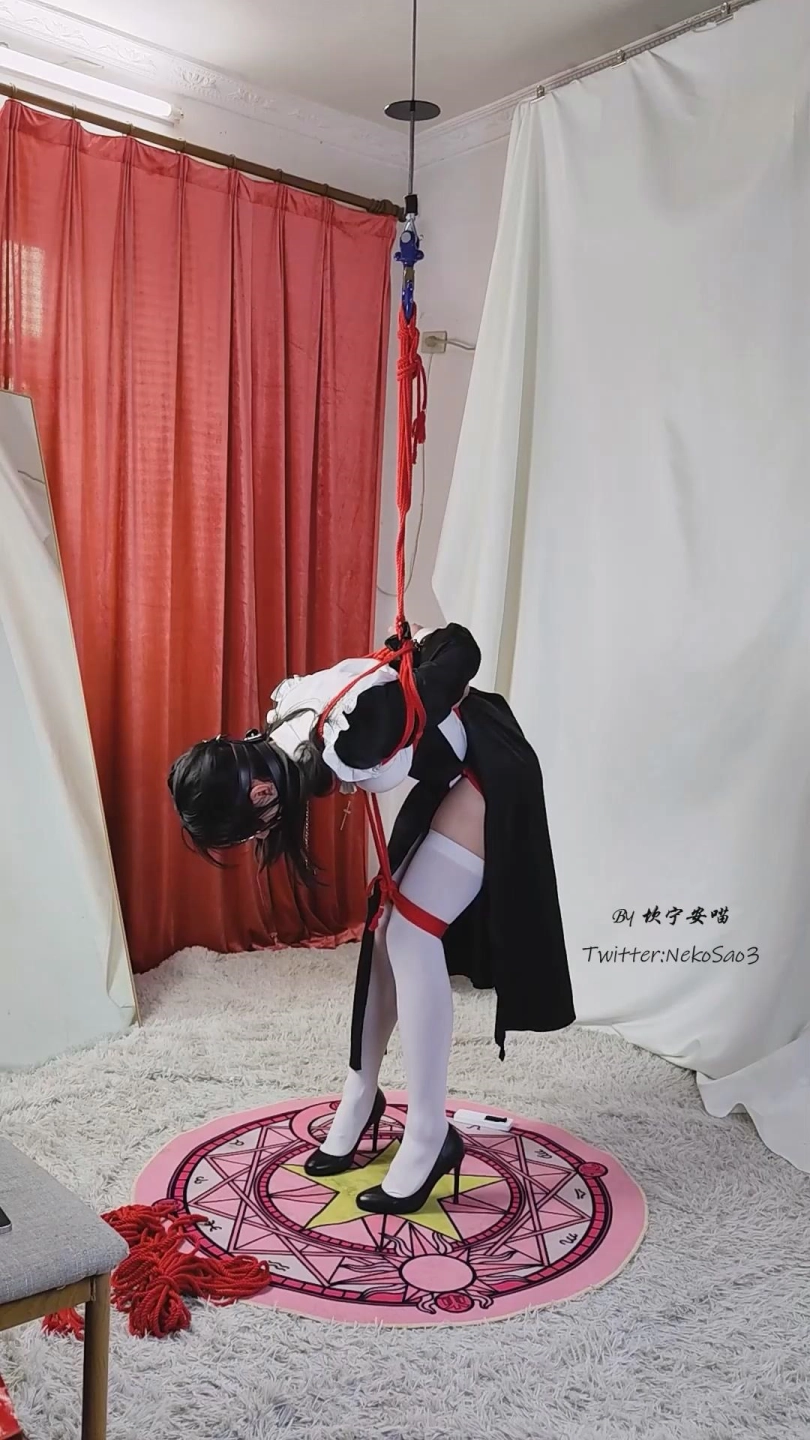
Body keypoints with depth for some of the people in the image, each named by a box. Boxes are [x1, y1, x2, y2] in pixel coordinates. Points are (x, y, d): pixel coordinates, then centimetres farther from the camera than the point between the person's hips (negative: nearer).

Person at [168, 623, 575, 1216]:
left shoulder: (348, 741, -36)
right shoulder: (283, 730, -10)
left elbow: (462, 649, -26)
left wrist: (426, 652, -8)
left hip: (490, 775, -9)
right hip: (446, 774, 9)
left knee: (411, 932, -13)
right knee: (386, 926, 10)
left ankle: (431, 1137, -3)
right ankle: (361, 1097, 24)